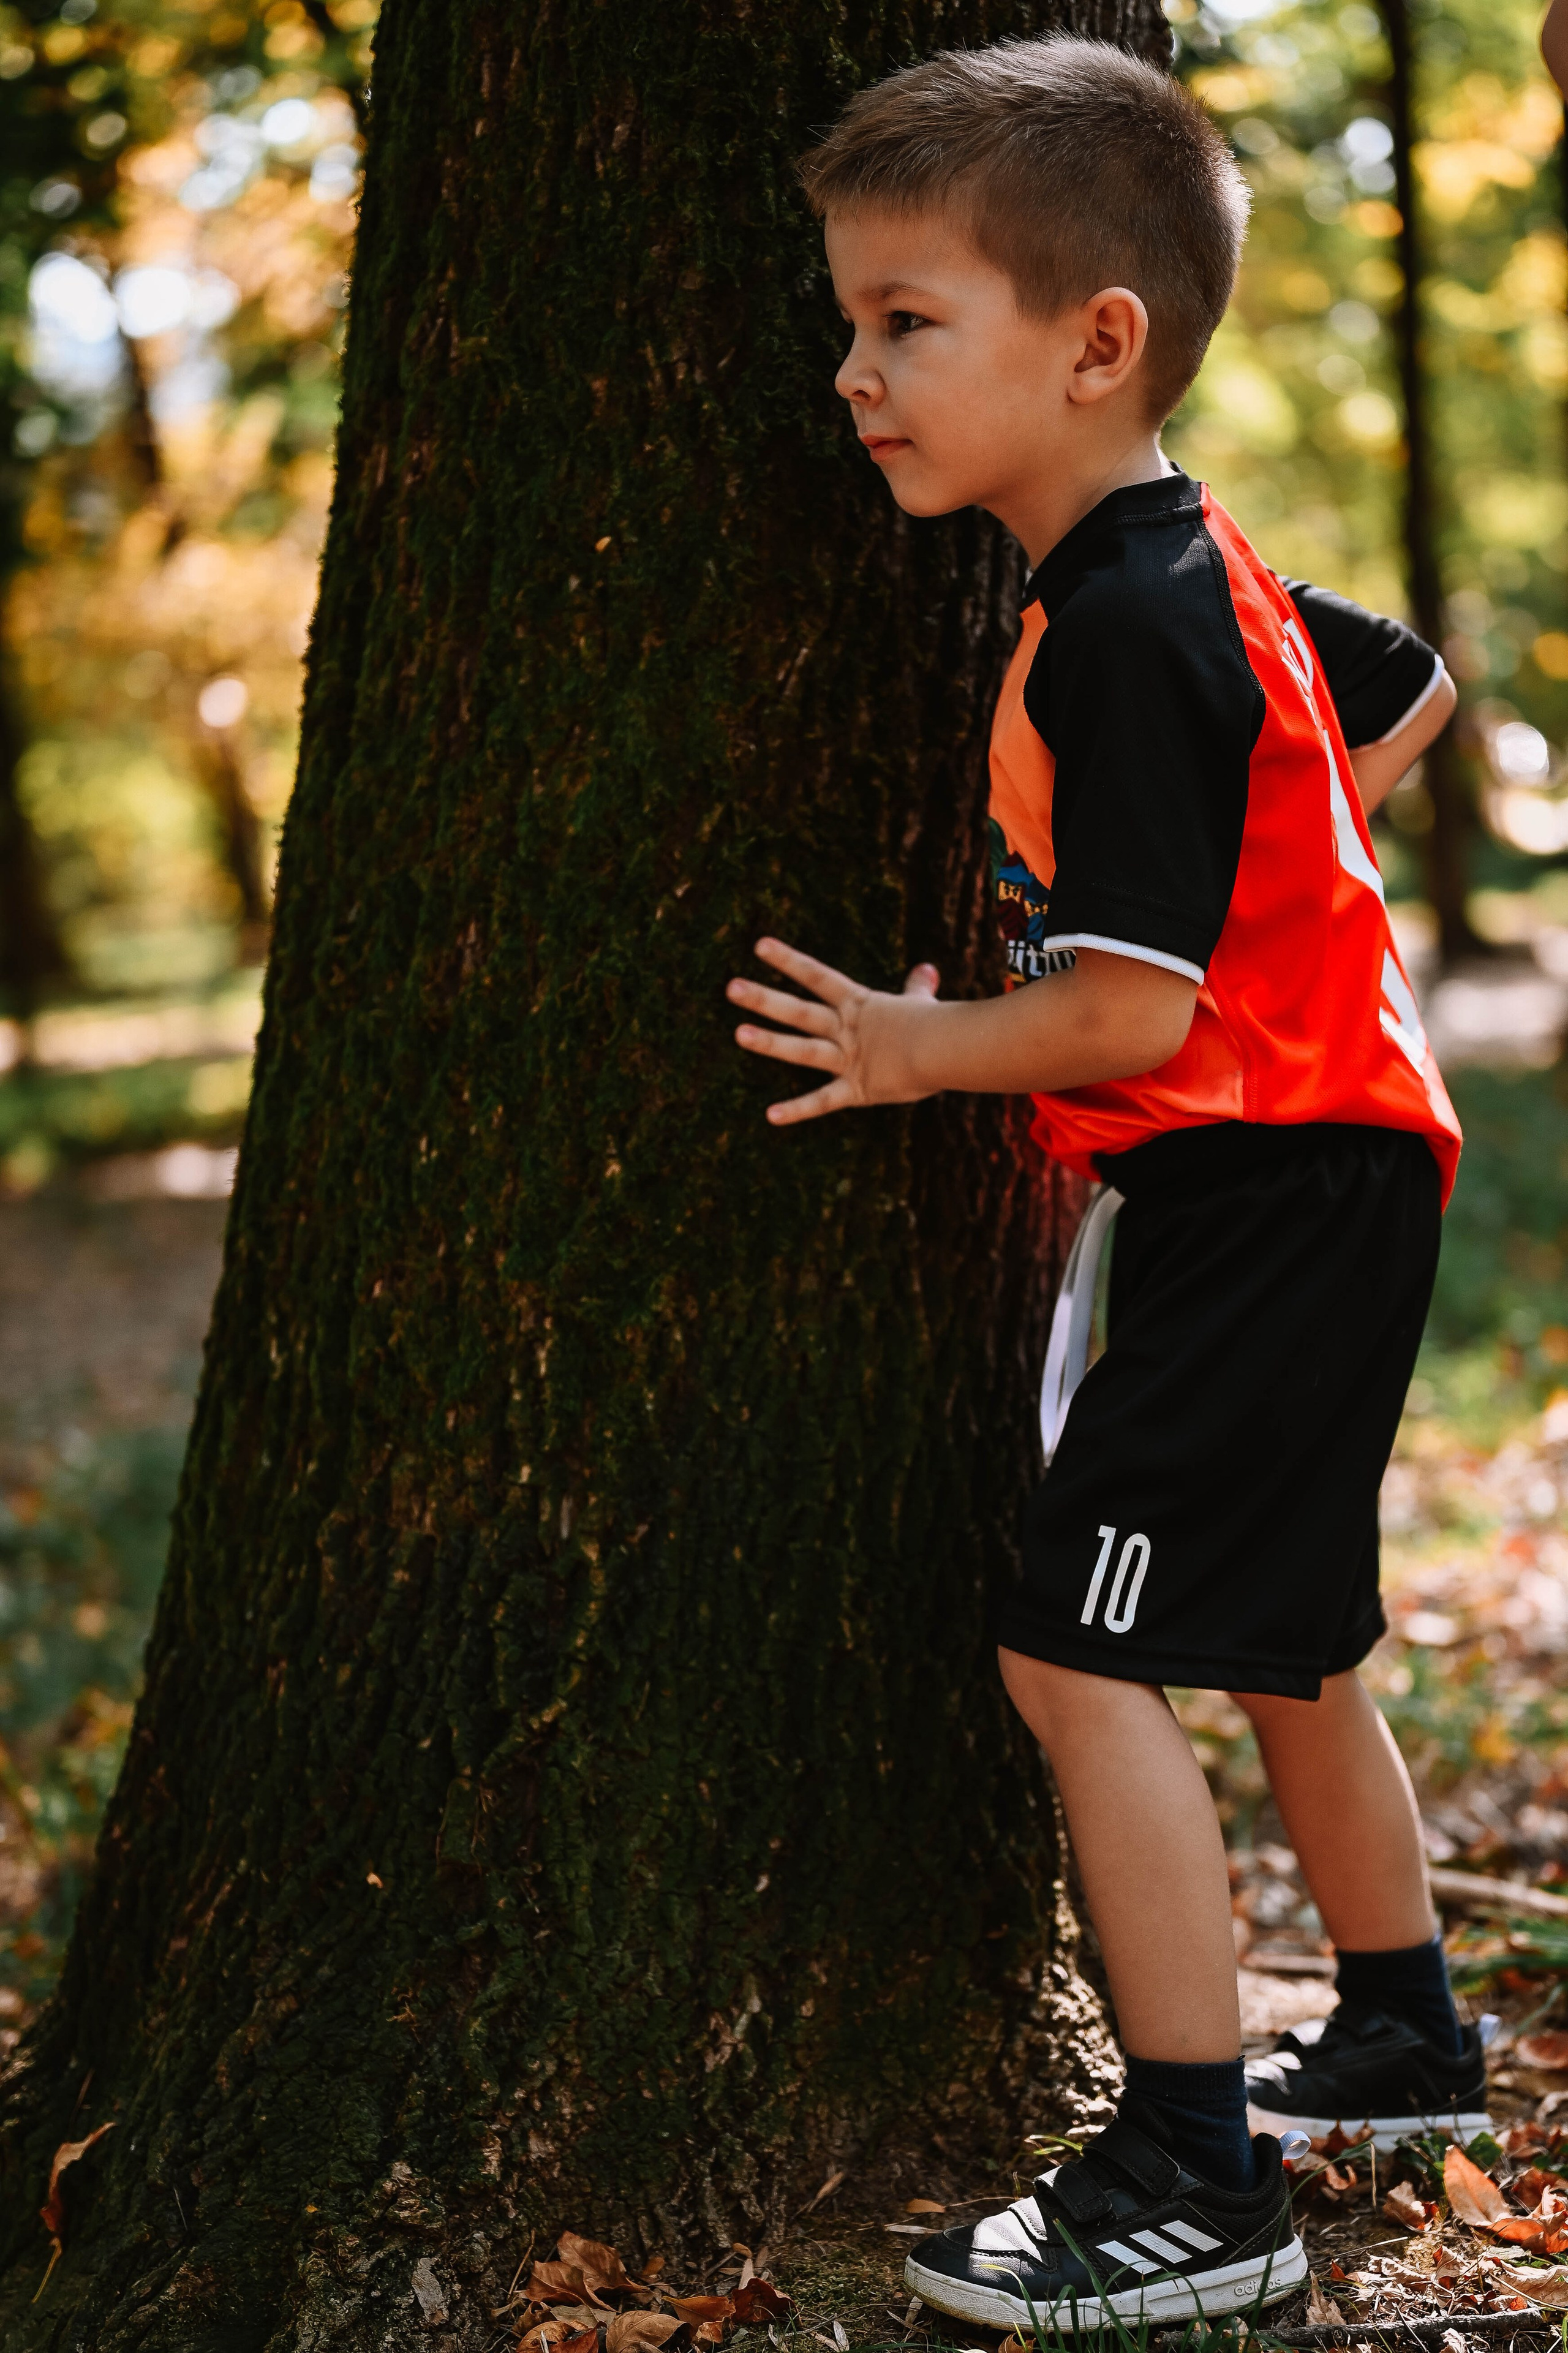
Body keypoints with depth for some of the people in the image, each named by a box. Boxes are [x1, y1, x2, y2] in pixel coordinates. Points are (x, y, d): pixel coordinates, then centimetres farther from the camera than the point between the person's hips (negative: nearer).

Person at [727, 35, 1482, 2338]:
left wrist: (921, 1047, -9)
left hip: (1271, 1190, -10)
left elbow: (1124, 1013, -24)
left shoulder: (1121, 639, -21)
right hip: (1319, 1174, 10)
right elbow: (1412, 682, 27)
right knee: (1277, 1644, 21)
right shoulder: (1206, 576, 9)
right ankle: (1403, 2039, 37)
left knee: (1079, 1652, -11)